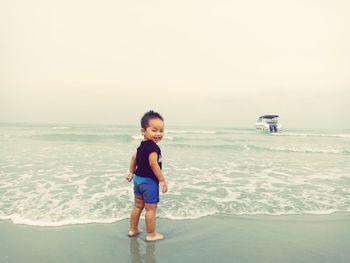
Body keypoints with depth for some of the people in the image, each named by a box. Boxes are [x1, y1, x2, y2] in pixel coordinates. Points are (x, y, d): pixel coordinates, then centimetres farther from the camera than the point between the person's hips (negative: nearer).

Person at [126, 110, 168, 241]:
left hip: (138, 179, 9)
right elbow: (153, 164, -27)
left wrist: (131, 172, 26)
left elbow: (134, 157, 15)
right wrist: (162, 180, -20)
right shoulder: (153, 147, -23)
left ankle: (133, 229, 35)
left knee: (138, 205, 21)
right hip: (149, 181, -9)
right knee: (151, 208, 5)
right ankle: (151, 235, 18)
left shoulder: (142, 145, 6)